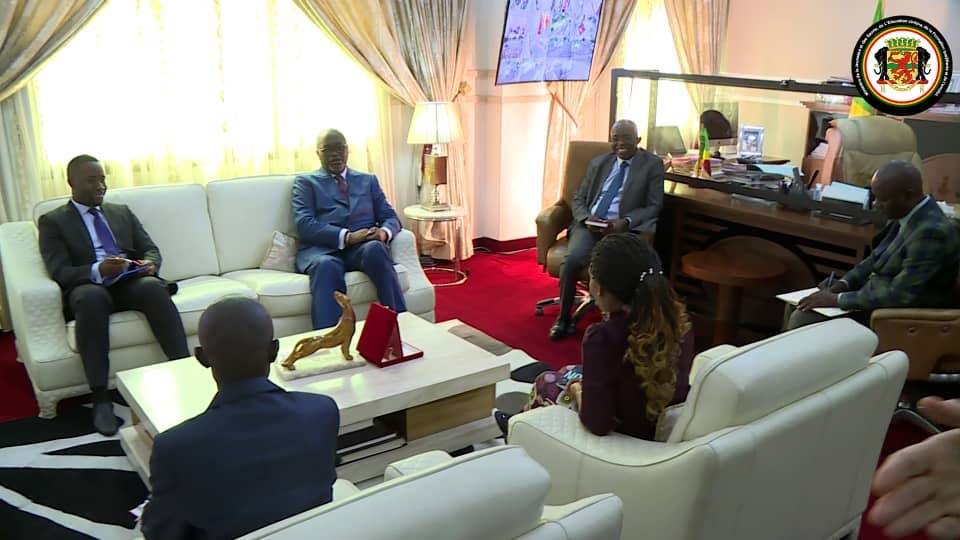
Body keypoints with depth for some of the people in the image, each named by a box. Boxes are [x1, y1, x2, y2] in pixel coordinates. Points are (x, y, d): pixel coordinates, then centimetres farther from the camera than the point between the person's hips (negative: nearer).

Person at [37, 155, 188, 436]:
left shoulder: (122, 212, 24)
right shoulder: (52, 221, 12)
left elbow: (151, 249, 19)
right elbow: (59, 271, -1)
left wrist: (150, 264, -7)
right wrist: (97, 271, -21)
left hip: (132, 282, 2)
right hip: (88, 286, -2)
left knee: (153, 287, -33)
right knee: (91, 297, -39)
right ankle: (100, 398, -38)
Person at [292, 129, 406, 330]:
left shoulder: (368, 180, 26)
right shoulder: (305, 182, 16)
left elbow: (390, 217, 18)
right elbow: (304, 224, -1)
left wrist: (384, 232, -10)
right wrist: (347, 237, -17)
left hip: (363, 247, 2)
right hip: (323, 249, -2)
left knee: (375, 248, -35)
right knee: (326, 266, -39)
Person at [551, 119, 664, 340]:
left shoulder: (652, 165, 7)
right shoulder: (598, 162, 19)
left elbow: (654, 206, 0)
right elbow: (579, 199, 18)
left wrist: (625, 222, -17)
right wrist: (586, 218, -6)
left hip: (623, 228, -3)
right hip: (589, 224, 3)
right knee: (573, 259, -27)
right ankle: (563, 318, -12)